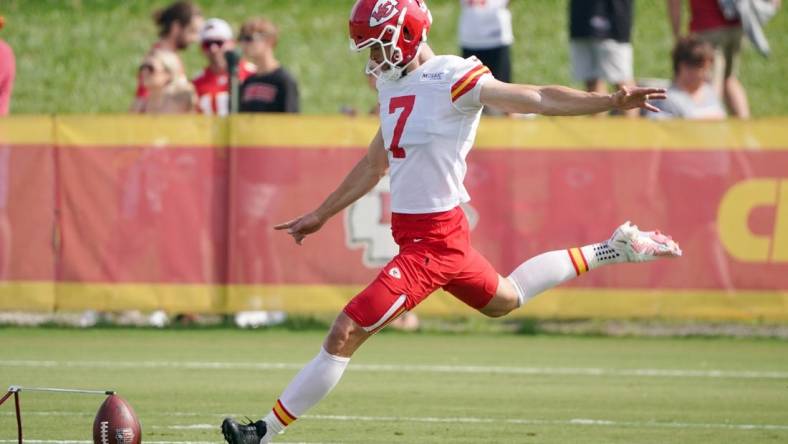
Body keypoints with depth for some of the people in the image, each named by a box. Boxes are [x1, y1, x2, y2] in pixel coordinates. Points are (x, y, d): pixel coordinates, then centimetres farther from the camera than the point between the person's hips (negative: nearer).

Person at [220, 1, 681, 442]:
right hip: (421, 233, 10)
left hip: (433, 239, -10)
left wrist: (611, 101, -32)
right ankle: (609, 251, 38)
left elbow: (537, 98, -21)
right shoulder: (395, 85, 11)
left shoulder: (451, 79, -16)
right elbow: (374, 165, 23)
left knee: (346, 333, -10)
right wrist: (319, 216, 28)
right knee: (503, 300, 30)